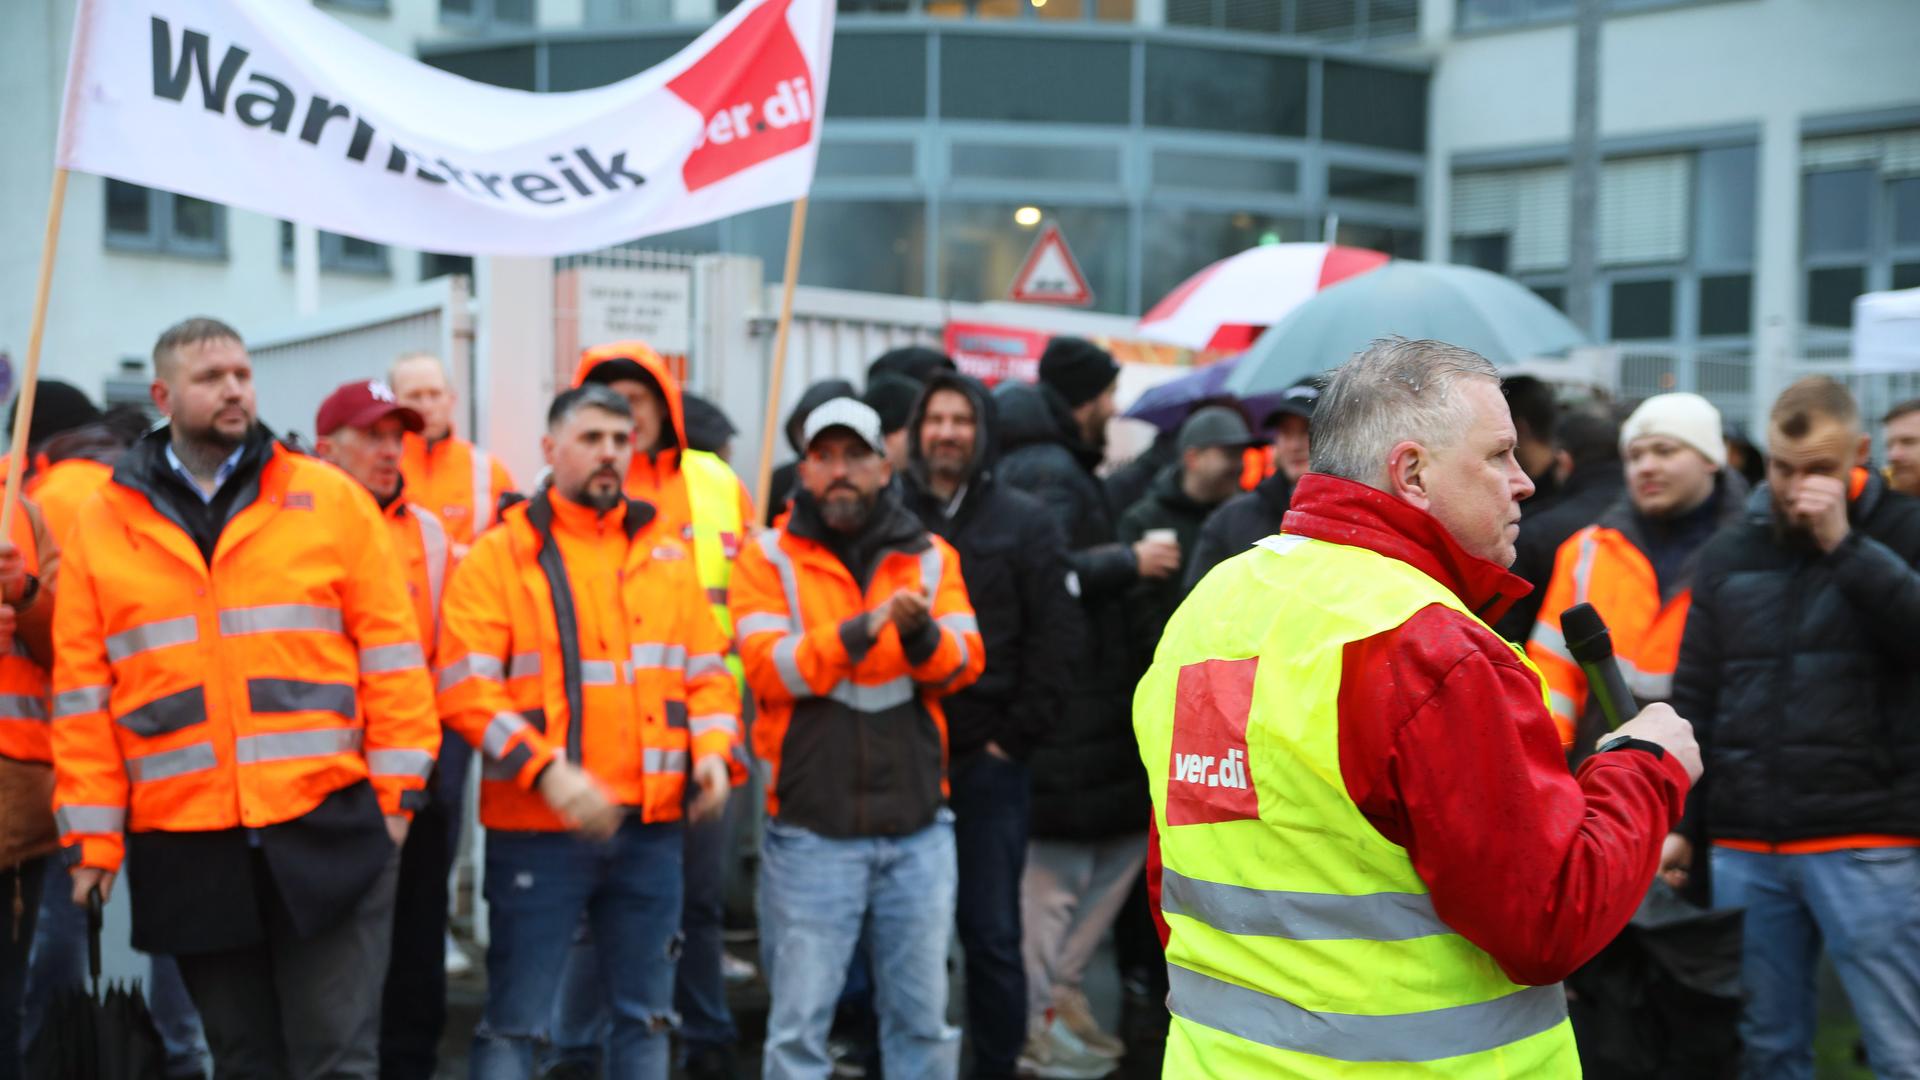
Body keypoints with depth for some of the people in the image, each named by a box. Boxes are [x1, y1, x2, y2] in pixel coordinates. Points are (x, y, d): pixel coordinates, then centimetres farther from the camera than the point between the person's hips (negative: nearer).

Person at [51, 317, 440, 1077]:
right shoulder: (100, 528, 6)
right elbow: (82, 695, 6)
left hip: (328, 829, -2)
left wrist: (398, 787, -4)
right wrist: (93, 835, 2)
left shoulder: (332, 500, 3)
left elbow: (390, 649, 2)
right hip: (185, 849, 2)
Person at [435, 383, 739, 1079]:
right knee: (516, 1016, 1)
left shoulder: (666, 555, 13)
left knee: (646, 1011, 14)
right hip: (537, 830, -4)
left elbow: (707, 670, 16)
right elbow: (465, 685, -11)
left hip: (651, 825, 5)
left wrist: (713, 748, -3)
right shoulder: (500, 555, -2)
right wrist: (546, 769, -22)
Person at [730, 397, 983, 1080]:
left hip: (918, 828, 3)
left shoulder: (931, 557, 9)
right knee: (799, 1023, 3)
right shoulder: (770, 557, 1)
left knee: (922, 1016, 12)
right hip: (811, 831, -2)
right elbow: (768, 667, -12)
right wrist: (865, 628, -23)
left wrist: (920, 631, -25)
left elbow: (964, 664, -3)